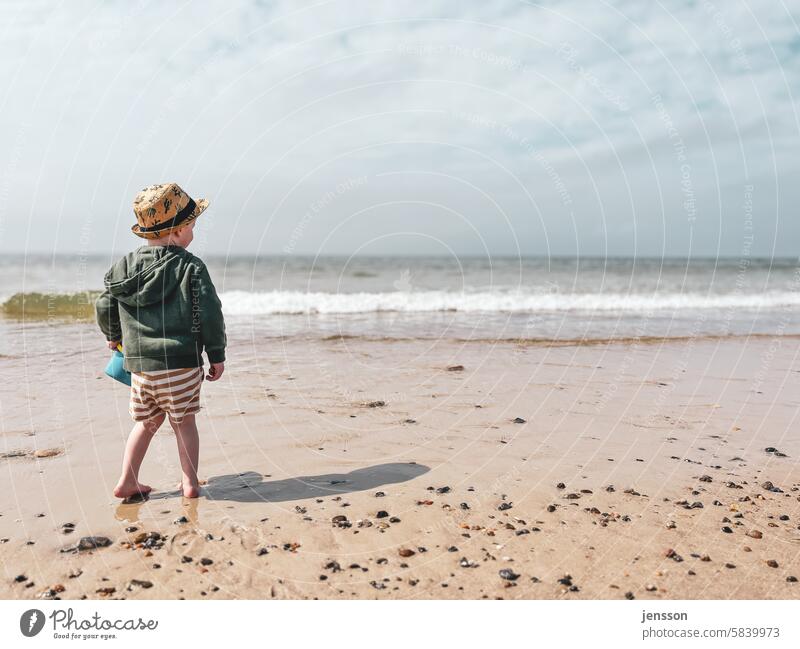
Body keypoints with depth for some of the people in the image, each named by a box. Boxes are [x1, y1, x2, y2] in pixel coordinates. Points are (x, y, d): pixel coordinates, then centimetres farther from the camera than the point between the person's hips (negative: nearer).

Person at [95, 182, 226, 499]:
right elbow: (210, 314, -12)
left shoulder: (123, 267, 4)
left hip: (140, 364, 4)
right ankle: (190, 482, 16)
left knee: (147, 422, 19)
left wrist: (113, 336, 30)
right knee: (184, 422, 10)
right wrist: (217, 355, -2)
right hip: (183, 362, -4)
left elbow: (105, 307, 10)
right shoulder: (191, 267, -9)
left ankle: (127, 481, 20)